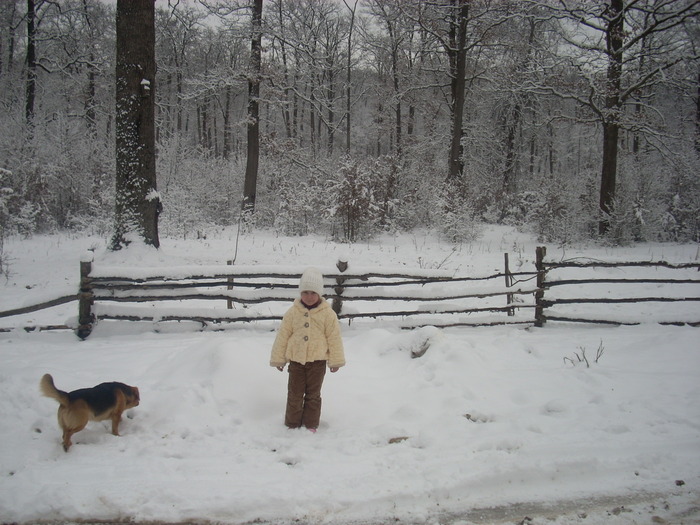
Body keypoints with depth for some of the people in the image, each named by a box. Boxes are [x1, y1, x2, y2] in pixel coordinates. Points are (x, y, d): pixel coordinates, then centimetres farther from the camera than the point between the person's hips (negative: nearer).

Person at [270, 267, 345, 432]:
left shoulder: (327, 313, -7)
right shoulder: (293, 312, -3)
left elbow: (334, 338, -2)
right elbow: (282, 336, 2)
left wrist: (335, 361, 0)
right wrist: (278, 359, 4)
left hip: (317, 361, -1)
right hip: (296, 360, 1)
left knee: (313, 395, 10)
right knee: (295, 394, 8)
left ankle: (311, 425, 23)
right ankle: (292, 424, 21)